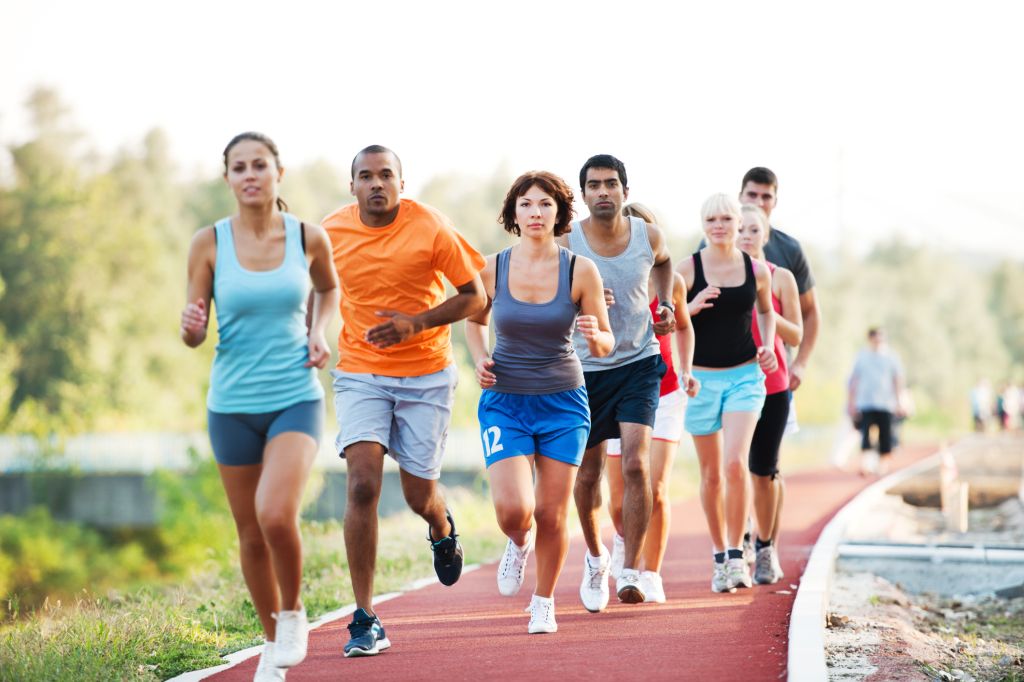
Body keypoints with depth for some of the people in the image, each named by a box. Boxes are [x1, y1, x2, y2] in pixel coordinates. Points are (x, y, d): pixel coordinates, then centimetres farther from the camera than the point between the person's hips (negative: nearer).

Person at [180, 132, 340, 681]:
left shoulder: (309, 238, -3)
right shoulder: (210, 243, -5)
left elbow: (329, 288, 20)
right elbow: (194, 334, -1)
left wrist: (319, 332, 2)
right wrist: (191, 326, -24)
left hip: (295, 398, -1)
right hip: (232, 404, 1)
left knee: (276, 515, -23)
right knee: (251, 533, 9)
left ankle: (293, 613, 5)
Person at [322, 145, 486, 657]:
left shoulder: (431, 228, -11)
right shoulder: (331, 232, -3)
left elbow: (474, 296, -6)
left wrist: (417, 323, -19)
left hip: (426, 375, -1)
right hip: (359, 374, 1)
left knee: (419, 495, 7)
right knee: (363, 483, -17)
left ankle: (442, 528, 48)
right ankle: (364, 619, -12)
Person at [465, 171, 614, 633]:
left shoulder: (580, 271, -8)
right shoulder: (492, 269, -5)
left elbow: (606, 347, -1)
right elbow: (475, 319, 15)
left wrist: (594, 335, -24)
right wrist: (480, 359, -3)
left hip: (563, 403, 0)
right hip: (504, 403, 0)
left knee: (552, 514, 2)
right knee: (513, 509, -15)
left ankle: (544, 603, 26)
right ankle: (519, 543, 23)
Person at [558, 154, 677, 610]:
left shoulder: (648, 237, -4)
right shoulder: (565, 244, -12)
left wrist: (666, 304, 6)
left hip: (638, 364, 0)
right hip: (585, 368, 0)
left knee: (636, 464, -17)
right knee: (587, 473, 9)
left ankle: (630, 572, -12)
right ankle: (595, 556, 36)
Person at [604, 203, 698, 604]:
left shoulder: (670, 282, -4)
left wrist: (686, 373, 4)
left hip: (664, 395, 0)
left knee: (655, 490, -15)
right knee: (620, 499, 5)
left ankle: (651, 575, 1)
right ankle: (623, 540, 41)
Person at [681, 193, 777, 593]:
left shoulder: (757, 271, 1)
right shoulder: (688, 269, -5)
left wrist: (768, 345, 4)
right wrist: (693, 307, -21)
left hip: (744, 376, 0)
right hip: (701, 378, 0)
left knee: (736, 463, -17)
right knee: (711, 474, 7)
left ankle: (737, 555, -9)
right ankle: (719, 557, 21)